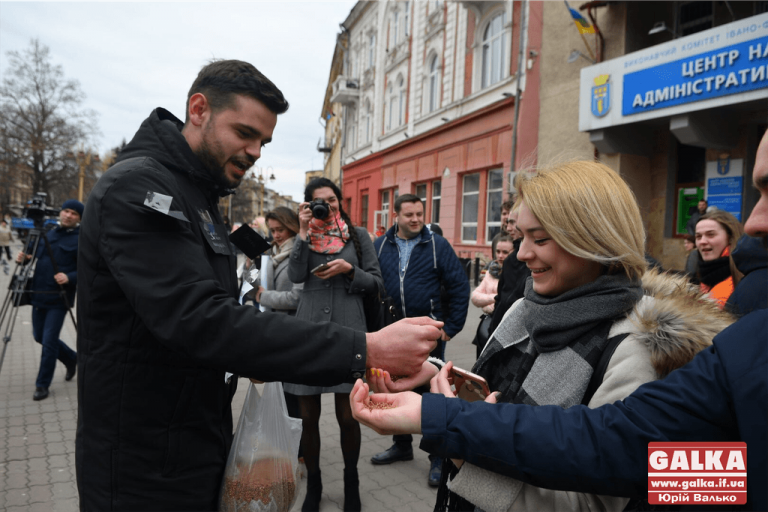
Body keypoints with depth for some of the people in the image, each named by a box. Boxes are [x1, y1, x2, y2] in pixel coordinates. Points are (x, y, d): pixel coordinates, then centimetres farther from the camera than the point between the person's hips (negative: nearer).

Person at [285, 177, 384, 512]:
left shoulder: (358, 235, 7)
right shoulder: (306, 236, 11)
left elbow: (377, 283, 5)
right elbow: (296, 276, -7)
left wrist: (349, 270, -11)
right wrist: (304, 232, -10)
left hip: (348, 332, -1)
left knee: (347, 417, 4)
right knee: (308, 416, 9)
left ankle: (351, 481, 29)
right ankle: (313, 484, 30)